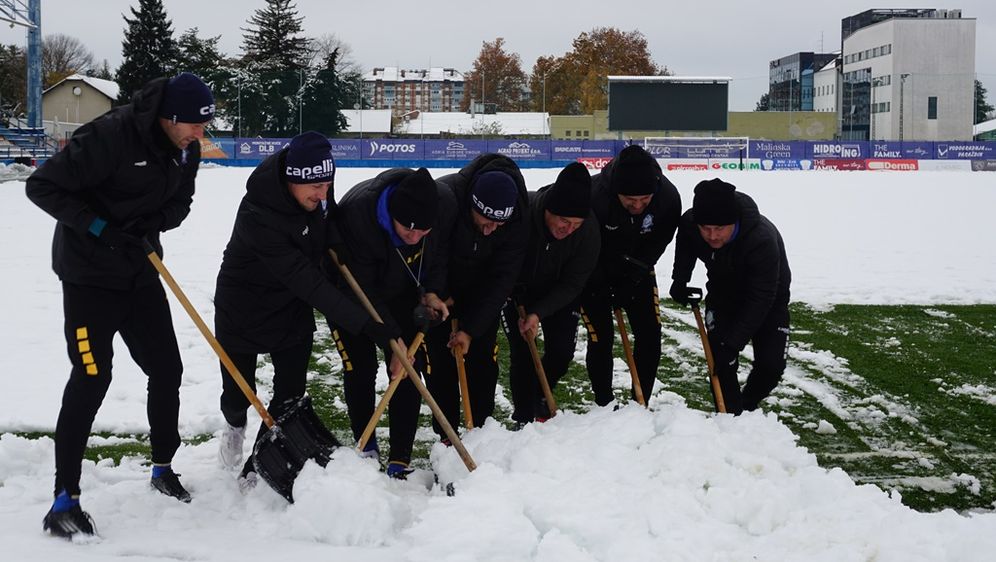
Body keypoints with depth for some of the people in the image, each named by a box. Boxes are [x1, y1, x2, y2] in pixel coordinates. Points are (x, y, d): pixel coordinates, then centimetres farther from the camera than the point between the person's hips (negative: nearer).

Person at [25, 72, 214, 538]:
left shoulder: (185, 148, -3)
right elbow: (42, 186, -21)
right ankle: (64, 499, -4)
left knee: (166, 370, 9)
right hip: (89, 274, -7)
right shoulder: (109, 136, -25)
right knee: (91, 378, -11)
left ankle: (163, 468, 29)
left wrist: (155, 223, -12)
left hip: (140, 273, 7)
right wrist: (98, 227, -26)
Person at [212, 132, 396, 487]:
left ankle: (257, 469, 18)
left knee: (290, 396, 0)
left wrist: (332, 235, -8)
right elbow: (306, 281, -40)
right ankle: (235, 424, 47)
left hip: (293, 309, 5)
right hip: (242, 310, -5)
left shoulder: (315, 186, -17)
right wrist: (363, 323, -42)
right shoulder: (257, 216, -38)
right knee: (238, 394, 10)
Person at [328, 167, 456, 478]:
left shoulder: (445, 205, -29)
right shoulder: (356, 213, -41)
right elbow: (361, 291, -31)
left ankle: (400, 460, 5)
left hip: (401, 294, 3)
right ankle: (365, 446, 18)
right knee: (360, 368, -4)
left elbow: (440, 254, -4)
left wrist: (432, 293, -18)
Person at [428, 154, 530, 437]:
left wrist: (470, 329, -24)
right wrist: (440, 295, -16)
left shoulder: (517, 220, -27)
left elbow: (501, 279, -22)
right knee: (439, 360, -4)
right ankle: (446, 433, 6)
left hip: (480, 293, 2)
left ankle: (482, 428, 15)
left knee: (483, 355, 2)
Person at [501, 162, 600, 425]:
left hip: (559, 293, 2)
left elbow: (572, 284, -19)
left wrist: (538, 314, -28)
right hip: (516, 288, -2)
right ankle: (524, 419, 2)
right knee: (522, 353, -10)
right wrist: (520, 309, -18)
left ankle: (539, 396, 30)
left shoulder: (589, 229, -29)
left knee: (562, 352, 1)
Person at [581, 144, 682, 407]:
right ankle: (603, 404, 15)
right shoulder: (591, 196, -37)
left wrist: (633, 277, -17)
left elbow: (659, 242, -10)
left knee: (649, 335, 1)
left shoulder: (669, 197, -26)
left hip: (636, 269, 3)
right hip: (594, 273, -3)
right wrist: (605, 285, -18)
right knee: (601, 338, -4)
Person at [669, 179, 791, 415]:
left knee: (771, 365, -8)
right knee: (720, 360, -12)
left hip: (769, 299, -3)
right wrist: (680, 278, -12)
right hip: (724, 293, 3)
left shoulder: (762, 239, -43)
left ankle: (746, 406, 20)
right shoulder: (689, 223, -28)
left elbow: (760, 300, -37)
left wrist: (733, 342, -40)